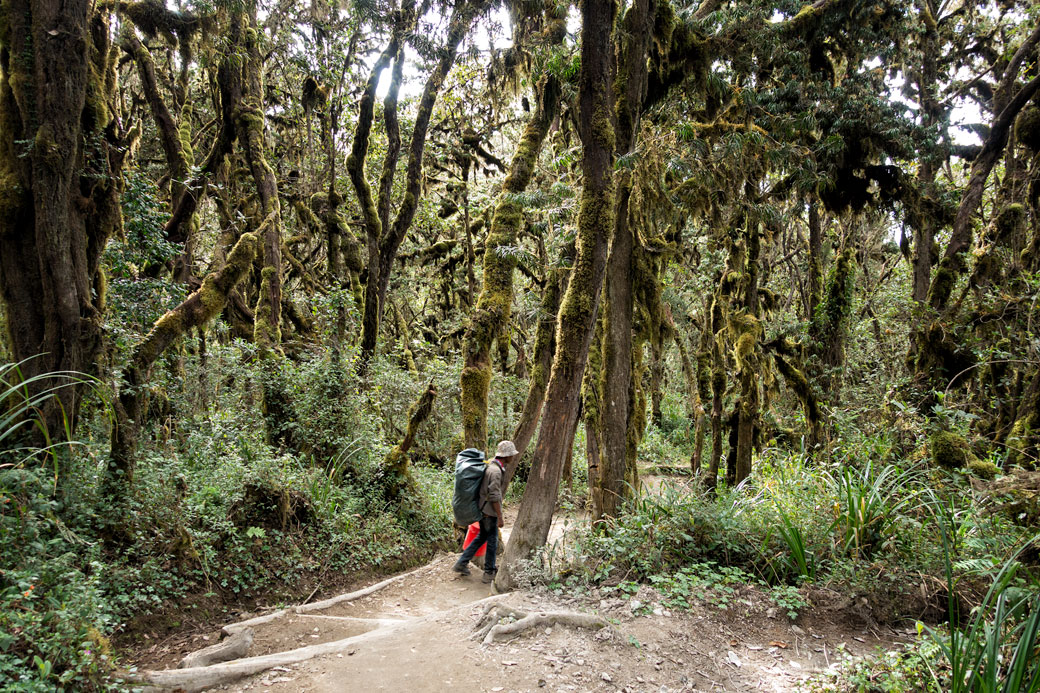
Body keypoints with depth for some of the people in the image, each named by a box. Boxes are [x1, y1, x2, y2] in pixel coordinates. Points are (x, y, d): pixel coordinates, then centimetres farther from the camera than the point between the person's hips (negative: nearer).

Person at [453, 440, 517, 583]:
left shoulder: (492, 466, 9)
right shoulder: (495, 471, -22)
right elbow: (494, 497, -24)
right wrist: (500, 517, -18)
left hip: (483, 510, 9)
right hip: (490, 512, -9)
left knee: (482, 537, 21)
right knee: (492, 542, 5)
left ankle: (461, 563, 25)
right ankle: (489, 573, 18)